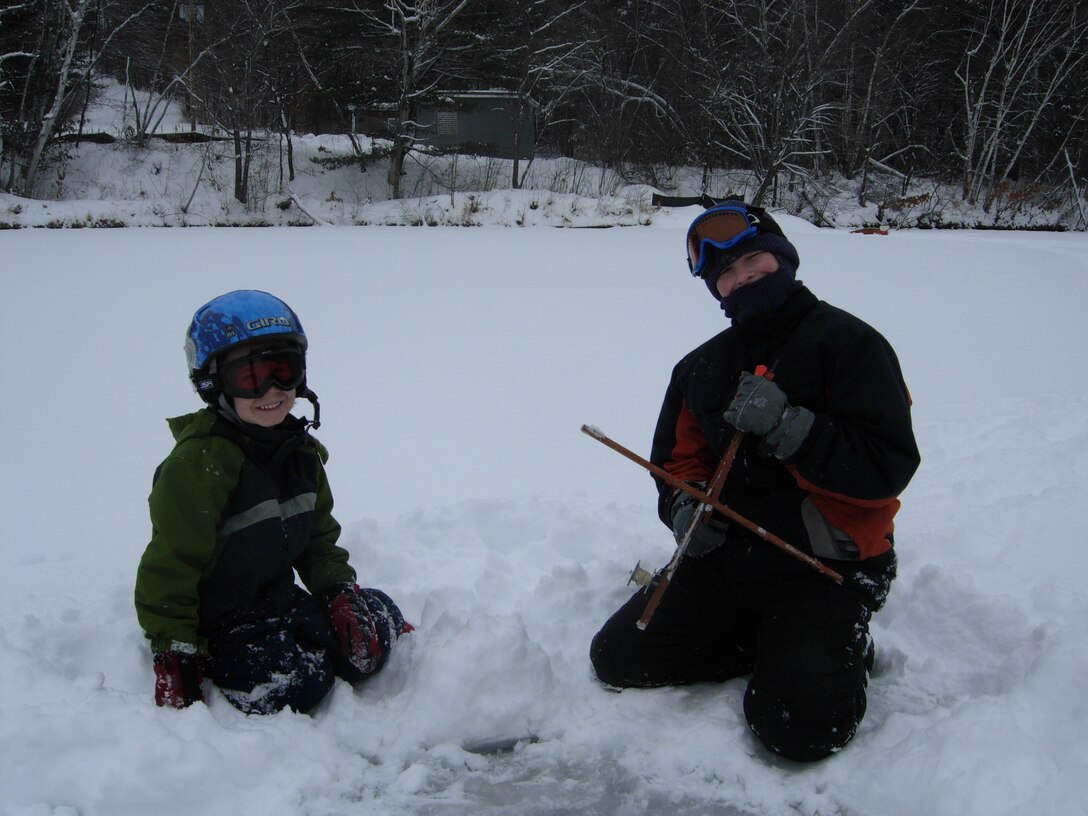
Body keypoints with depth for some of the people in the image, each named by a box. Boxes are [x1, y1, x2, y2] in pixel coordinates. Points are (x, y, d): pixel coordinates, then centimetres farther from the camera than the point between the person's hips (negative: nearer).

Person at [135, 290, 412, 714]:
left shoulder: (302, 452, 4)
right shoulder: (198, 465, -22)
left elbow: (319, 537, 15)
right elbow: (168, 571, -19)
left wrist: (339, 591, -3)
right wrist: (173, 656, -20)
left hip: (280, 601, 7)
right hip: (217, 626, -6)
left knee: (378, 617, -9)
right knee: (293, 684, -25)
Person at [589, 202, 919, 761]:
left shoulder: (848, 342, -8)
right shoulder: (701, 367, 11)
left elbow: (888, 468, -17)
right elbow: (678, 459, 19)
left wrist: (787, 426, -27)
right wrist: (685, 505, -4)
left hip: (825, 567, -6)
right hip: (726, 555, 6)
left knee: (796, 731, -22)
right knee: (617, 659, -4)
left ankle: (841, 649, 10)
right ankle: (772, 646, 9)